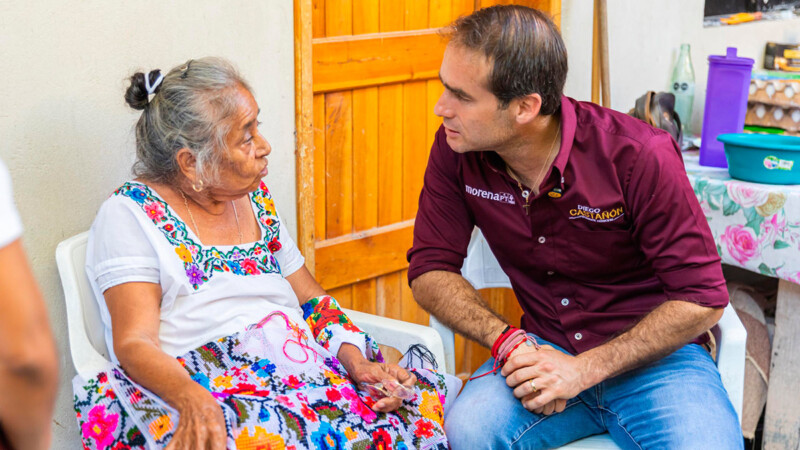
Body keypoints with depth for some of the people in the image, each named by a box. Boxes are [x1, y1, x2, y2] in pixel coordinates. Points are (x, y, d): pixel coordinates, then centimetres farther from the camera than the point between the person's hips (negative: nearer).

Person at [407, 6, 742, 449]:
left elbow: (701, 299, -14)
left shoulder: (639, 158, -19)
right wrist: (508, 342, -16)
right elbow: (430, 269, 0)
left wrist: (585, 369, -20)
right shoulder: (456, 150, -7)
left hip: (655, 355, -2)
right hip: (544, 348, 3)